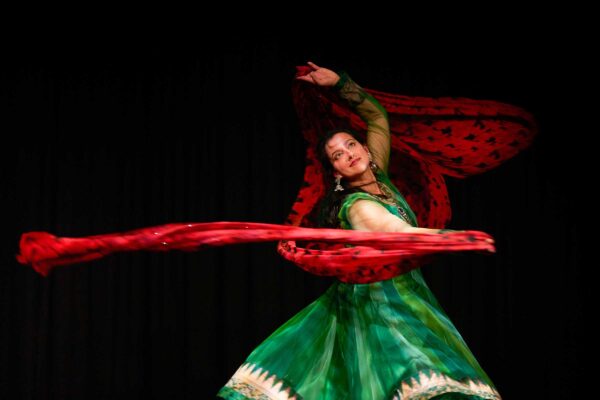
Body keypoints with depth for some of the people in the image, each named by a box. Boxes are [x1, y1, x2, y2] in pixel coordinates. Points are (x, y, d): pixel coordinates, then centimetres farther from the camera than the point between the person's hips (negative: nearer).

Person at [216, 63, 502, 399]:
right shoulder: (357, 206, -18)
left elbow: (378, 117, 11)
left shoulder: (380, 179, 5)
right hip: (378, 304, -8)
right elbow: (405, 234, -27)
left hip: (406, 293, 8)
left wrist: (340, 83, 3)